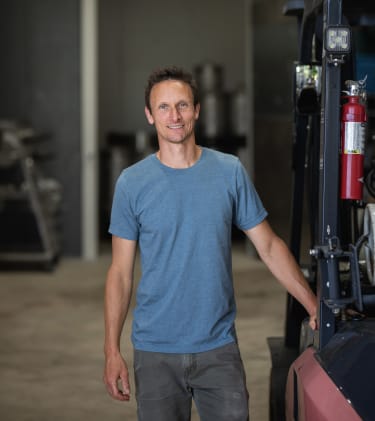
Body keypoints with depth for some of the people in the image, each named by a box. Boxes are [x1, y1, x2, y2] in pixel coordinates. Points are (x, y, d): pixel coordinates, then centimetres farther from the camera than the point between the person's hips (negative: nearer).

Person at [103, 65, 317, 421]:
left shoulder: (230, 172, 0)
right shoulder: (132, 183, -2)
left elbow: (269, 247, 5)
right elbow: (120, 272, 1)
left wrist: (315, 307, -1)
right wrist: (112, 351, -5)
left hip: (219, 347, 1)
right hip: (155, 351, 0)